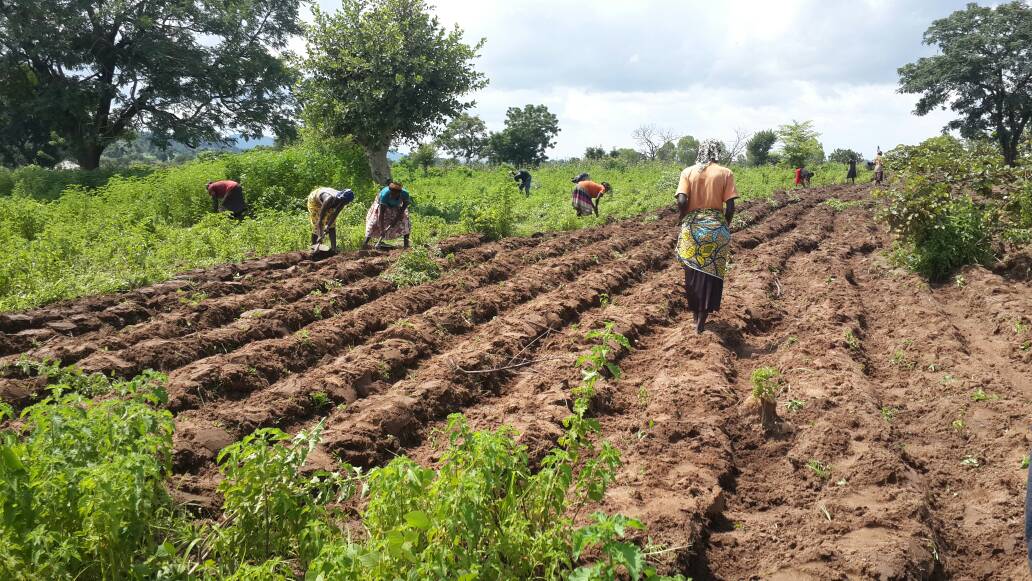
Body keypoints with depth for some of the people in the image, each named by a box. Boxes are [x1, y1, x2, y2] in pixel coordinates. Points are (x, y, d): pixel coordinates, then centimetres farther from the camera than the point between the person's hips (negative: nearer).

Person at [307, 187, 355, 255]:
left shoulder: (342, 201, -28)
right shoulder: (329, 199, -45)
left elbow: (334, 215, -20)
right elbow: (321, 218, -43)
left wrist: (328, 226, -32)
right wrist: (320, 236, -45)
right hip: (314, 200, -5)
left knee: (332, 225, -5)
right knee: (317, 225, -10)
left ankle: (333, 248, -7)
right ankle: (313, 248, -1)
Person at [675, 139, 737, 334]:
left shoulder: (688, 172, 1)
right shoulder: (725, 173, 0)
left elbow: (681, 201, -10)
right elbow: (730, 207, -5)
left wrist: (683, 220, 6)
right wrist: (724, 226, 10)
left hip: (692, 228, 1)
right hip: (716, 228, -1)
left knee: (693, 274, 16)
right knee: (711, 275, 7)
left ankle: (696, 317, 26)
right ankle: (701, 323, 6)